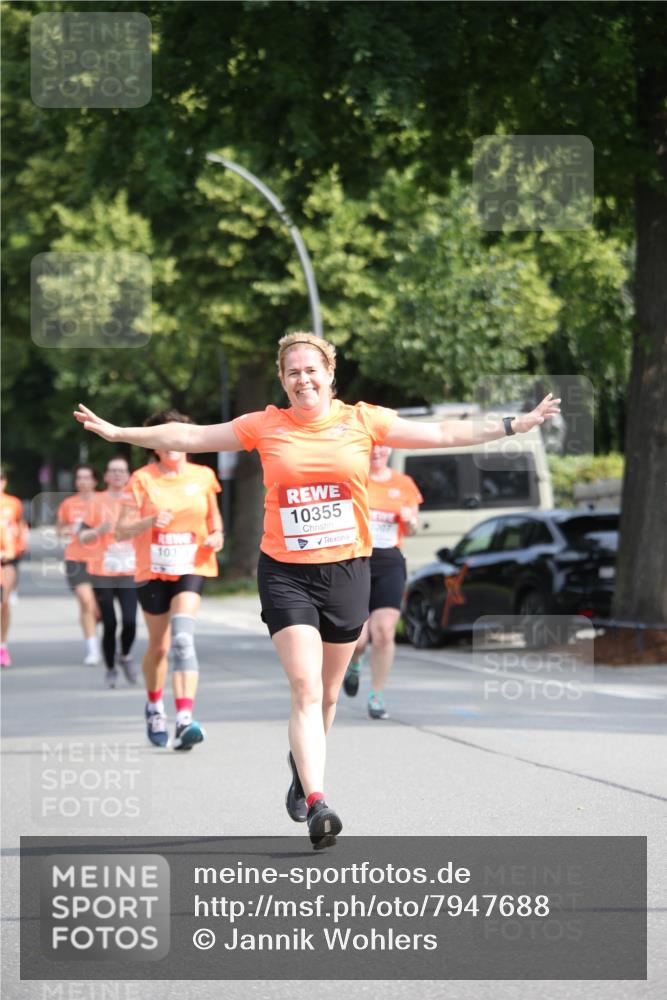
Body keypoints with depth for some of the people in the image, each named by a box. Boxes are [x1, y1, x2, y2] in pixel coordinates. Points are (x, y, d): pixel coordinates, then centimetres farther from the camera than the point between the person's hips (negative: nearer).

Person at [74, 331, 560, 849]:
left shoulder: (363, 421, 3)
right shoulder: (265, 427, 2)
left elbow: (443, 434, 5)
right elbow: (188, 436, 8)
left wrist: (517, 424, 2)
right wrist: (117, 432, 6)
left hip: (348, 569, 2)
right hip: (285, 572, -2)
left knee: (327, 693, 12)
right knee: (306, 690, -14)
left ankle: (304, 762, 40)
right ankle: (317, 802, -21)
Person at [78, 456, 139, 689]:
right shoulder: (97, 501, 3)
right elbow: (82, 537, 0)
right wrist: (99, 530, -17)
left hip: (129, 572, 1)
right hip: (102, 573, -1)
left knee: (130, 621, -13)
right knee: (109, 624, -3)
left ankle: (125, 656, 16)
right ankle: (111, 669, 14)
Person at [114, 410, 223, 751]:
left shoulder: (203, 477, 4)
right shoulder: (142, 480, -3)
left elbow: (214, 517, 20)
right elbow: (121, 531, -6)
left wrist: (216, 536, -2)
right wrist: (150, 521, -25)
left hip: (191, 568, 0)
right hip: (152, 571, 0)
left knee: (183, 637, -22)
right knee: (159, 646, 10)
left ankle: (184, 720, -31)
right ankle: (154, 706, 40)